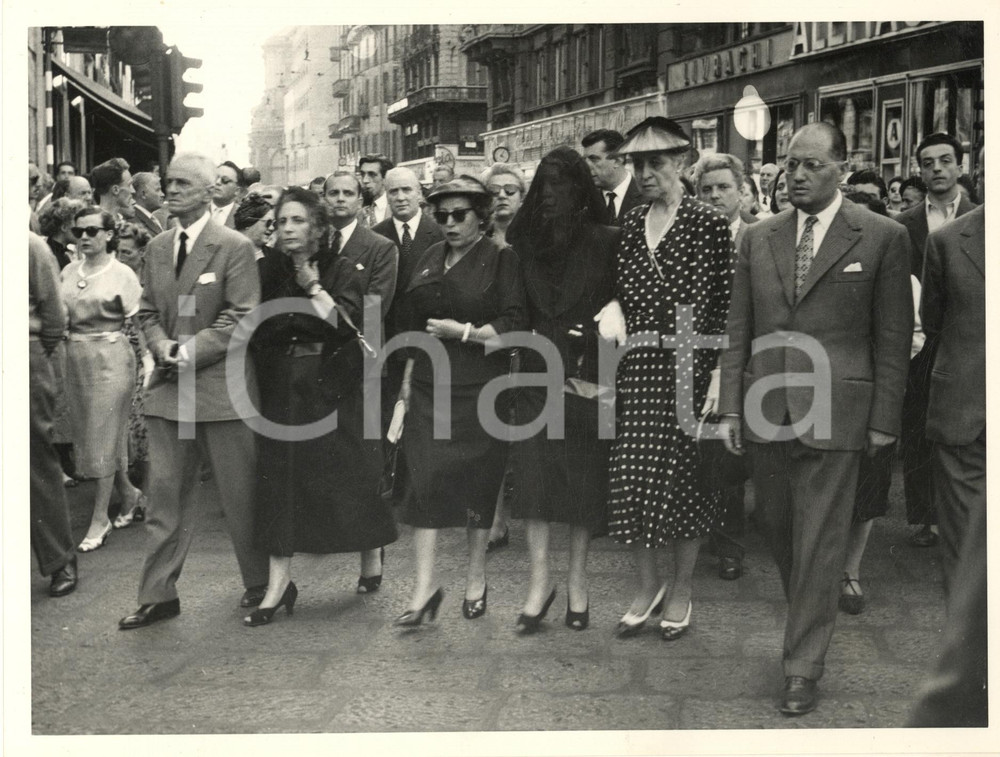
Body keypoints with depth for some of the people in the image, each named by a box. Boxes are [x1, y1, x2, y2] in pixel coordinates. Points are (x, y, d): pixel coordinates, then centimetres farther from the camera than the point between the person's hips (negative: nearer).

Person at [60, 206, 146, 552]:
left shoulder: (122, 274, -6)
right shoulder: (68, 272, 8)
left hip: (111, 357, -6)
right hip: (75, 358, 6)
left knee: (104, 436, -2)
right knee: (87, 433, 10)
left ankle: (100, 519, 6)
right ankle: (129, 494, 31)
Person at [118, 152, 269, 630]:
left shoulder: (234, 248, -7)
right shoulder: (156, 248, 12)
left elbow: (241, 317, -11)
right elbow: (148, 312, 15)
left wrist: (192, 350, -17)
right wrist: (161, 345, -6)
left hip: (222, 385, -5)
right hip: (169, 388, 5)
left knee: (240, 494, 5)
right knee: (166, 494, 6)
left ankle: (260, 584, 23)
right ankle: (159, 594, 14)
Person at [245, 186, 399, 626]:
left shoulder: (343, 270, -2)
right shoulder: (270, 271, 7)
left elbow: (348, 323, -17)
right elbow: (258, 328, 0)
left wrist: (313, 287, -15)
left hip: (333, 388, -2)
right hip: (282, 389, 3)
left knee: (350, 477, 5)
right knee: (279, 480, -2)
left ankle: (371, 559, 28)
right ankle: (279, 583, 2)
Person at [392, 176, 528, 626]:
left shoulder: (501, 260, -4)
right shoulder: (430, 260, 12)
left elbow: (515, 327, -10)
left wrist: (463, 331, -14)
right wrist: (406, 386, 13)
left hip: (480, 388, -4)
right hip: (430, 386, 4)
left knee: (479, 483, 5)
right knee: (424, 478, -4)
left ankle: (476, 580, 20)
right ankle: (425, 585, 2)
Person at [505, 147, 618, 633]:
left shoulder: (605, 242, -3)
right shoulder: (525, 241, 6)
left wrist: (598, 373, -10)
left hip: (587, 374, -2)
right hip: (537, 375, 2)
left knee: (585, 478, 4)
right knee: (534, 476, -2)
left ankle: (577, 582, 16)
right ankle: (539, 579, 5)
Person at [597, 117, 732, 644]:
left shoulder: (710, 225, -5)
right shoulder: (630, 225, 10)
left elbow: (726, 307, -6)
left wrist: (718, 376, -11)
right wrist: (611, 310, -4)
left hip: (688, 369, -4)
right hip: (636, 370, 4)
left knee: (685, 478, 6)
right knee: (631, 478, 3)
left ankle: (681, 590, 23)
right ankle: (647, 583, 23)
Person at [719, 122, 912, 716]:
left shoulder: (883, 238, -1)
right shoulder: (759, 239, 9)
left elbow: (893, 336, -1)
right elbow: (739, 329, 11)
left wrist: (885, 419, -4)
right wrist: (731, 407, 6)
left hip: (834, 411, -4)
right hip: (766, 412, 4)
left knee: (820, 542, 0)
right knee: (775, 527, 13)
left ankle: (804, 667, 11)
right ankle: (810, 612, 39)